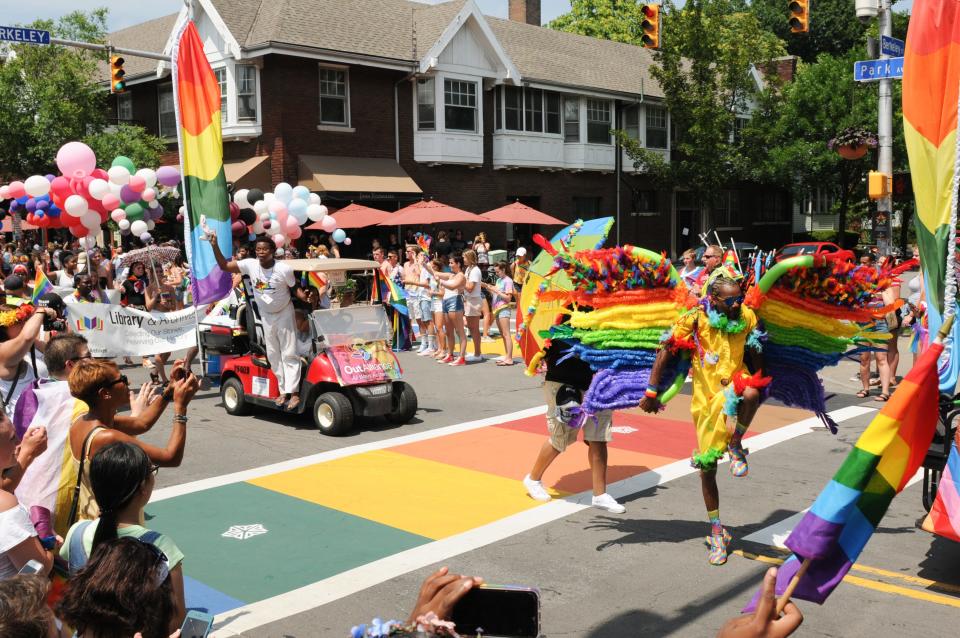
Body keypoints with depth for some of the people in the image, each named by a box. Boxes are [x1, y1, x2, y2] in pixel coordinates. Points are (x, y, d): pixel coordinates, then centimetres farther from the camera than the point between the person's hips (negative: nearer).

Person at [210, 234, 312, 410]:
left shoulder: (284, 269, -20)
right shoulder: (250, 265, -11)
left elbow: (295, 287, -9)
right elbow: (224, 266, -9)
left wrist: (306, 297, -27)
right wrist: (215, 246, -20)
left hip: (284, 313, -4)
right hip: (266, 315, 4)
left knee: (289, 354, -5)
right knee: (273, 355, 7)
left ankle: (294, 392, -7)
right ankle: (283, 391, 14)